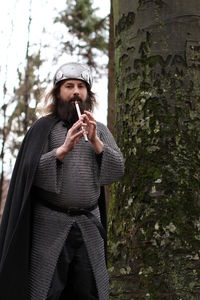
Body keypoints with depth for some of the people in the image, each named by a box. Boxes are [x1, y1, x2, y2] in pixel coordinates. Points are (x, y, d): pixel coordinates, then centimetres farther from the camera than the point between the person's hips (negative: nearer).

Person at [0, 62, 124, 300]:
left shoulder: (100, 130, 13)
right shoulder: (43, 127, 3)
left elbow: (116, 171, 2)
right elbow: (30, 172, -8)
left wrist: (95, 142, -11)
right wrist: (64, 149, -20)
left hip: (89, 226, 3)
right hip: (50, 224, -3)